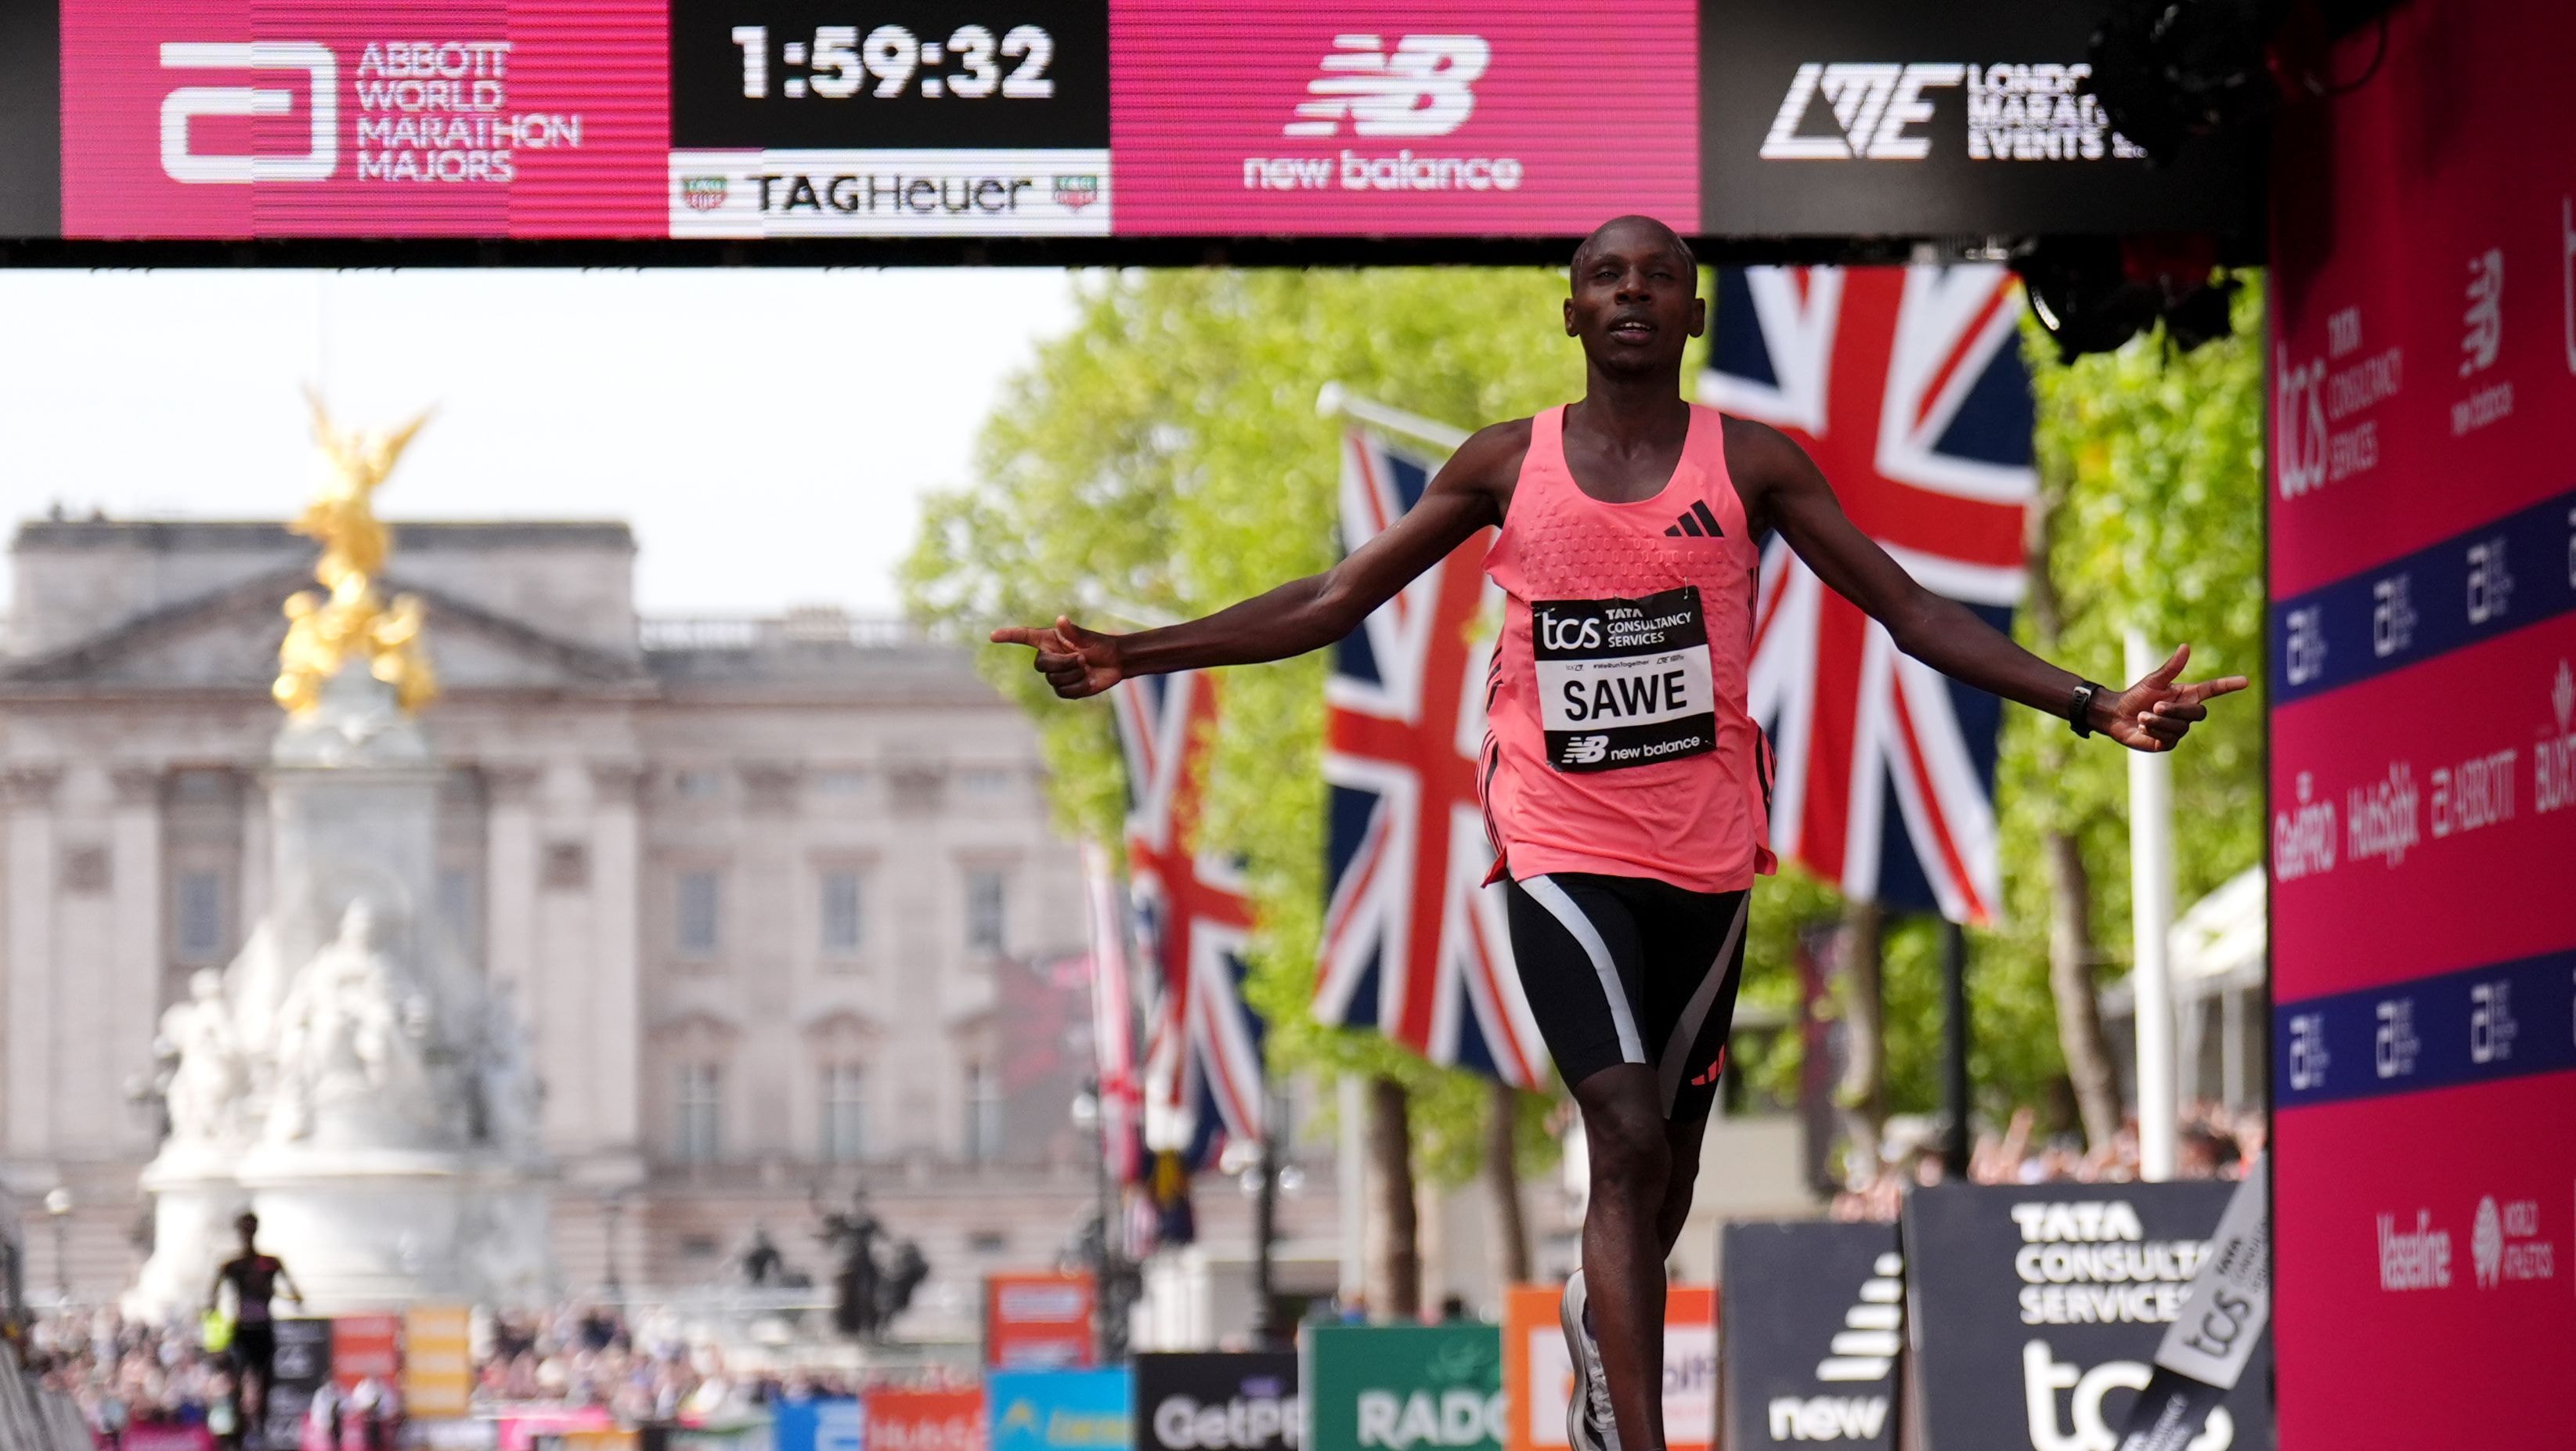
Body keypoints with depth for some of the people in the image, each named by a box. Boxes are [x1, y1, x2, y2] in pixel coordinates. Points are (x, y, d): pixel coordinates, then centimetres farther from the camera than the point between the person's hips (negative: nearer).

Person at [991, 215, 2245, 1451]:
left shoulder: (1751, 462, 2)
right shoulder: (1507, 463, 3)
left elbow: (1914, 615, 1)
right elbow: (1333, 602, 7)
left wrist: (2091, 705, -10)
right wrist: (1131, 654, 0)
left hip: (1706, 856, 2)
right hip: (1562, 851, -2)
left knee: (1667, 1150, 12)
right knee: (1628, 1140, -17)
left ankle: (1601, 1323, 43)